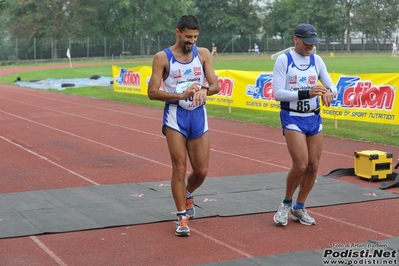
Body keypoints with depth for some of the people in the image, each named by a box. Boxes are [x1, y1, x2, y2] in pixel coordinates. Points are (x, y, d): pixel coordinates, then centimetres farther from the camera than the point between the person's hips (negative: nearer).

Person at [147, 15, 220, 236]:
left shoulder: (203, 54, 2)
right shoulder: (163, 58, -7)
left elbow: (216, 85, -1)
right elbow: (153, 92, -10)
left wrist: (204, 89, -24)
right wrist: (181, 95, -22)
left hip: (199, 115, 3)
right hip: (175, 116, -3)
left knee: (202, 171, 6)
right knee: (179, 168, -6)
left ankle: (188, 195, 38)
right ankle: (182, 218, 6)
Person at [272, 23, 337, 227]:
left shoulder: (317, 60, 7)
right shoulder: (283, 60, -6)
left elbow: (331, 86, 6)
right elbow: (278, 93, -13)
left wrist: (328, 91, -19)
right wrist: (306, 93, -25)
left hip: (314, 118, 5)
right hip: (292, 118, -5)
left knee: (313, 166, 4)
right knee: (301, 165, -14)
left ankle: (299, 208, 23)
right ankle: (286, 204, 11)